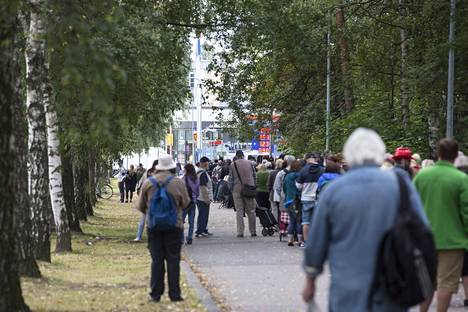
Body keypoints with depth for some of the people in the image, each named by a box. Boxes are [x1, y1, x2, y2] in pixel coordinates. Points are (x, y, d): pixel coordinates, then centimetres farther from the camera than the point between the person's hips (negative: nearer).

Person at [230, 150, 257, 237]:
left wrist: (231, 189, 9)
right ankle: (253, 231, 9)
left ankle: (240, 232, -3)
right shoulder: (250, 163, 4)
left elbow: (230, 178, 0)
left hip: (237, 189, -1)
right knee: (251, 211, 7)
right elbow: (254, 177, 6)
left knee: (239, 211, 2)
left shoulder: (233, 165, 0)